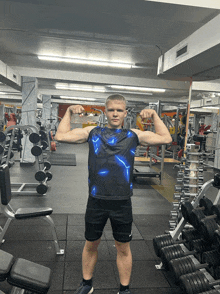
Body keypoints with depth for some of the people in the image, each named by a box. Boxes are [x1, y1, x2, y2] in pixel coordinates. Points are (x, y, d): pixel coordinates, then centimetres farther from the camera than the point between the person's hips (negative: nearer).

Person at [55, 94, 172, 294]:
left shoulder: (134, 135, 4)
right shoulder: (92, 133, 4)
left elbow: (166, 139, 5)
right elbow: (61, 136, 1)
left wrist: (154, 115, 3)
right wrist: (69, 112, 2)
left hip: (122, 202, 0)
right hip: (96, 201, 1)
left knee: (123, 248, 16)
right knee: (91, 245, 19)